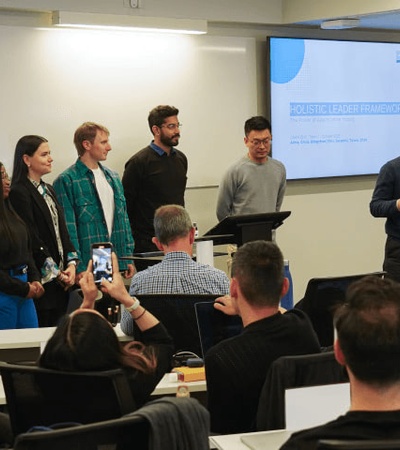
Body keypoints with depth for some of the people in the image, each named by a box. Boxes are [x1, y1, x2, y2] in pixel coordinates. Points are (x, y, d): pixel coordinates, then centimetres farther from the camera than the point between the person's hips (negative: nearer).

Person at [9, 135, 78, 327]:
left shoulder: (48, 190, 17)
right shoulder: (19, 193, -11)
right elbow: (32, 239, -14)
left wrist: (71, 264, 1)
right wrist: (56, 273, -11)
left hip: (60, 280, 8)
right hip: (41, 280, -8)